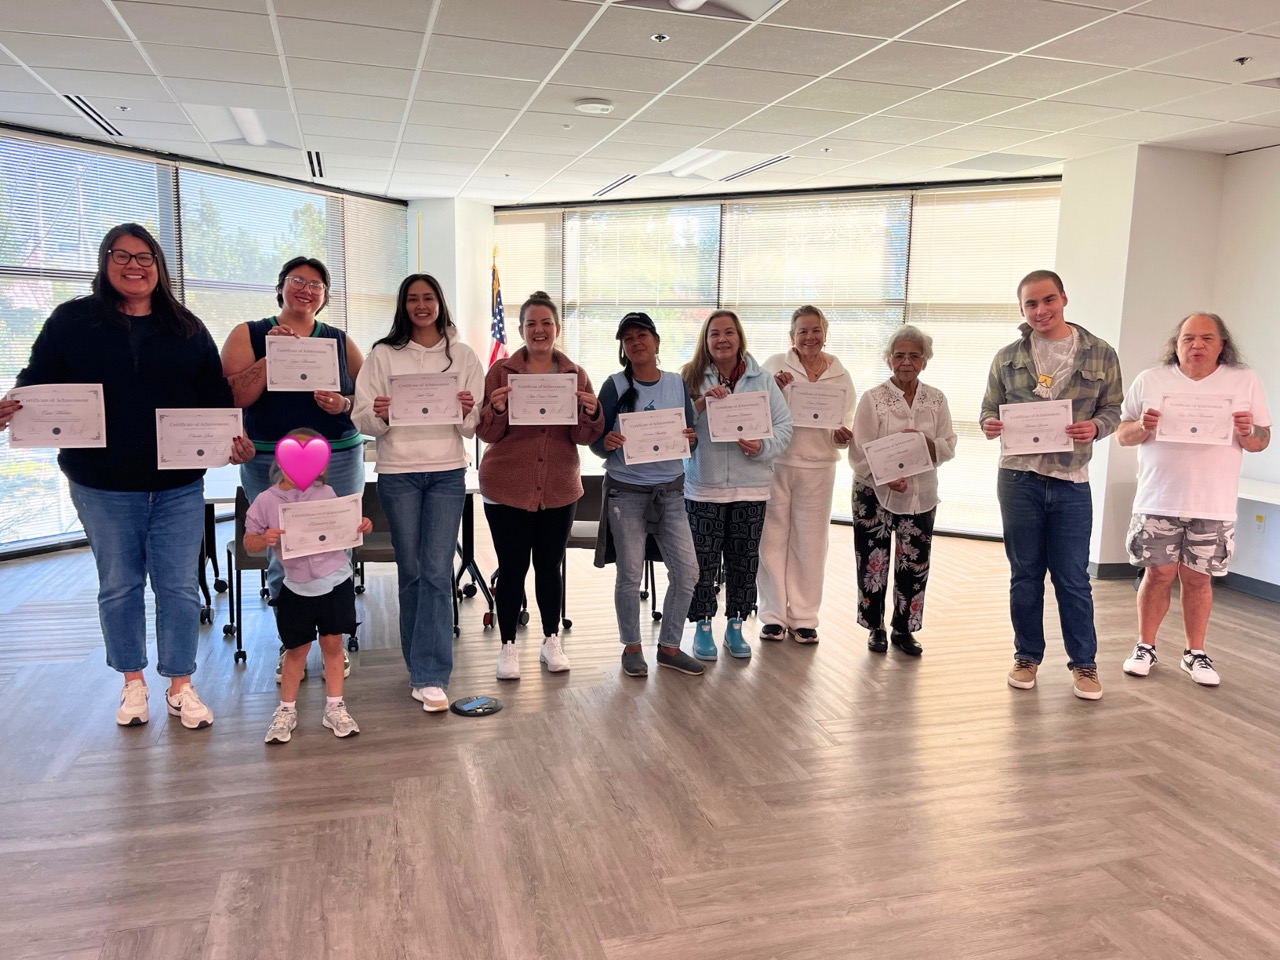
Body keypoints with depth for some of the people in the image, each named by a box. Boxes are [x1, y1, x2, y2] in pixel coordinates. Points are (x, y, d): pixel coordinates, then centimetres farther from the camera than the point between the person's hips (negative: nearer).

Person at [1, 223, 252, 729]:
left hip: (178, 484, 1)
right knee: (119, 586, 11)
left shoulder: (187, 328, 8)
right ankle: (132, 683, 28)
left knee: (178, 586, 5)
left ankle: (180, 687, 19)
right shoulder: (72, 320, 5)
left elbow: (215, 393, 7)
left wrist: (232, 436, -9)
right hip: (103, 486, 0)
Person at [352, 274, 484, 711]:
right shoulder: (383, 355, 5)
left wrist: (467, 412, -14)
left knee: (438, 572, -6)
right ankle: (424, 668, 20)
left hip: (447, 473, 0)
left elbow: (474, 427, 7)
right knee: (411, 571, 6)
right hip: (398, 473, 0)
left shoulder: (463, 356, 7)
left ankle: (430, 677, -3)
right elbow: (363, 420, 2)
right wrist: (378, 416, -18)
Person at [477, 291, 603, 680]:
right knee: (512, 568, 4)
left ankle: (552, 641, 27)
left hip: (559, 488, 2)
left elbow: (583, 437, 2)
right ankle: (508, 647, 18)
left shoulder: (575, 374, 5)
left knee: (550, 565, 12)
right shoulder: (501, 371, -2)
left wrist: (590, 414, -18)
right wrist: (497, 409, -23)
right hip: (508, 487, -2)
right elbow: (486, 433, -2)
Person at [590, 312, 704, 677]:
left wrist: (690, 439, -14)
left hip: (670, 490, 3)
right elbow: (595, 442, -3)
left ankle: (669, 646, 21)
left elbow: (690, 435, 8)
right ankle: (632, 647, 22)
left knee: (687, 571, 3)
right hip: (626, 492, -3)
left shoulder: (677, 383, 5)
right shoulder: (615, 386, -4)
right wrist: (607, 443, -26)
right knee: (630, 575, 3)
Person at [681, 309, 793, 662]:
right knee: (703, 562, 3)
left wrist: (763, 446, -17)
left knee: (744, 561, 10)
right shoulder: (691, 377, 2)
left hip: (751, 487, 2)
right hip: (703, 486, -1)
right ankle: (702, 628, 18)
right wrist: (701, 402, -20)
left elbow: (784, 425, 1)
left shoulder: (763, 379, 4)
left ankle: (735, 626, 24)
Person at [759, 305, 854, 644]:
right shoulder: (775, 365, 0)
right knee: (774, 540, 4)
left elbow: (844, 429, 9)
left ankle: (803, 617, 18)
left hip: (818, 467, 2)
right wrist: (771, 388, -16)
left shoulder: (840, 375, 6)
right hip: (776, 463, -1)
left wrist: (843, 437, -13)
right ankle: (774, 615, 15)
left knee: (810, 544, 7)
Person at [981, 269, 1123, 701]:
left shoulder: (1100, 354, 3)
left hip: (1071, 482, -1)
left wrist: (1095, 427, -15)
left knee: (1073, 579, 4)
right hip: (1019, 478, 1)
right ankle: (1027, 657, 24)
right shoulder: (1007, 357, 6)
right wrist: (990, 425, -12)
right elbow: (989, 408, 11)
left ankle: (1084, 662, 20)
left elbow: (1112, 409, 6)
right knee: (1024, 574, 9)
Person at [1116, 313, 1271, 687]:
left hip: (1214, 506, 1)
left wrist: (1247, 432, -15)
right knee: (1158, 574, 2)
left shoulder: (1245, 381, 5)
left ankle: (1195, 653, 18)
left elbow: (1262, 441, 7)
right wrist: (1143, 426, -16)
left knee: (1198, 578, 5)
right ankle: (1145, 647, 16)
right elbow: (1122, 435, 6)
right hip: (1158, 501, 0)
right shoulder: (1150, 380, 3)